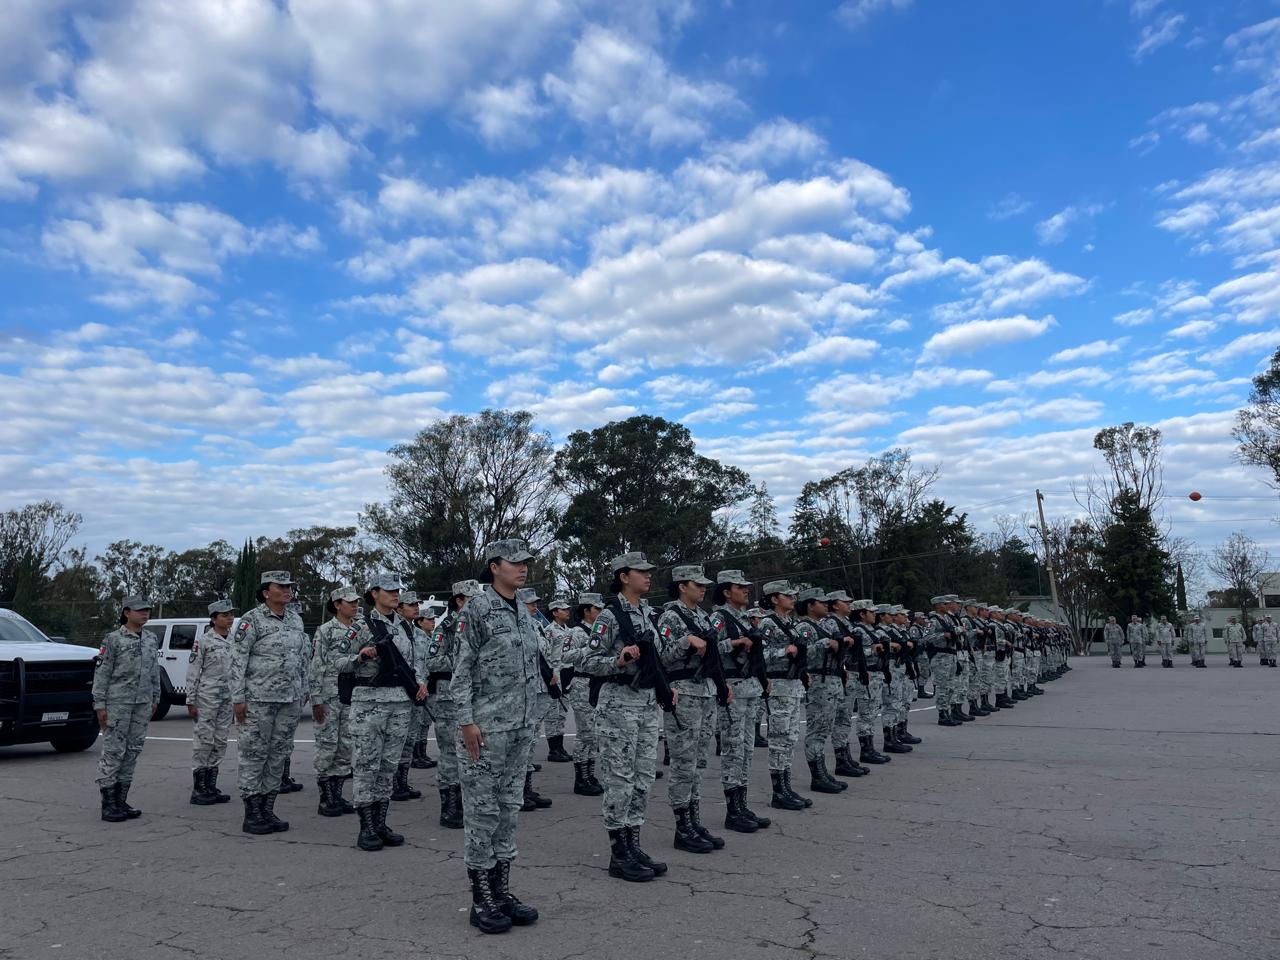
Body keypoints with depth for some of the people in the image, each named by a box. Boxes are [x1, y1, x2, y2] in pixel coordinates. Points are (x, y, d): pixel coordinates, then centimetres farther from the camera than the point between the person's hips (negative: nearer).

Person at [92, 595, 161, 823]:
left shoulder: (151, 640, 10)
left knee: (132, 752, 9)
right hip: (117, 703, -6)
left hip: (142, 704, 6)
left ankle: (121, 801, 17)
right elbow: (101, 673, -8)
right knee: (113, 751, -2)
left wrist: (155, 699, 13)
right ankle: (108, 805, 5)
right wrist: (99, 704, -11)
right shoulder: (113, 639, -7)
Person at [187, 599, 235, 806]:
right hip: (207, 695, -6)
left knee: (220, 742, 8)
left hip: (227, 696, 6)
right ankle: (198, 790, 4)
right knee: (204, 740, -3)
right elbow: (193, 672, -8)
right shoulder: (204, 641, -8)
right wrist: (191, 701, -9)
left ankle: (211, 787, 17)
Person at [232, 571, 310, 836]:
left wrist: (302, 692, 13)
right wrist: (238, 698, -13)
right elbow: (238, 660, -10)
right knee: (254, 754, 1)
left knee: (279, 754, 9)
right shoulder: (252, 620, -7)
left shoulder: (296, 620, 11)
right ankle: (252, 814, 9)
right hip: (259, 698, -6)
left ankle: (267, 810, 19)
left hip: (290, 699, 6)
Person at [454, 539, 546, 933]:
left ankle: (502, 890, 24)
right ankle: (482, 901, 12)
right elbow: (461, 670, -12)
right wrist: (466, 721, -16)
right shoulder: (475, 610, -9)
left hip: (522, 726, 7)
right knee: (482, 811, 2)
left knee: (509, 807, 13)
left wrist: (535, 716, 15)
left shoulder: (524, 614, 12)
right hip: (485, 726, -7)